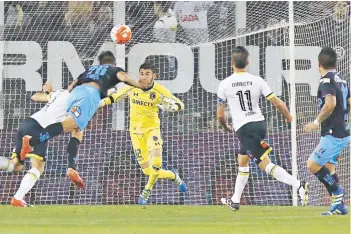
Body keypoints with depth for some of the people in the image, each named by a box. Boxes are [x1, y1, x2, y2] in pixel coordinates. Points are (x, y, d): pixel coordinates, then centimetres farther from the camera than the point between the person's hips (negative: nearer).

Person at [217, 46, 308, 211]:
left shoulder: (224, 84, -4)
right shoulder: (257, 80, 1)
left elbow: (220, 115, 4)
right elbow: (277, 103, -2)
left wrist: (226, 127, 26)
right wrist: (288, 116, 18)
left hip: (243, 128, -5)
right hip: (259, 123, 5)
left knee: (266, 165, -8)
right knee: (242, 161, 20)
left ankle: (298, 185, -25)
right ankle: (235, 200, 27)